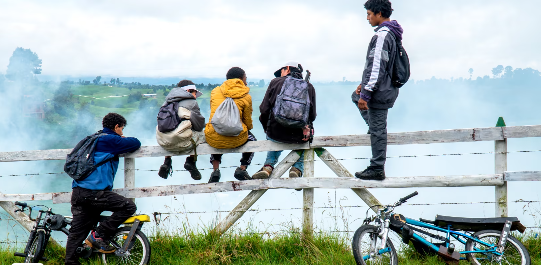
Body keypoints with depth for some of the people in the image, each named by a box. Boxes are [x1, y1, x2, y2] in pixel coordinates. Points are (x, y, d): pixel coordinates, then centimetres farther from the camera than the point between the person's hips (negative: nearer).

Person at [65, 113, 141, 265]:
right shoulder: (110, 140, -2)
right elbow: (135, 144, 2)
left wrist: (120, 140, 38)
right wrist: (125, 139, 23)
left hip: (78, 192, 9)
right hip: (94, 191, -9)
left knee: (76, 232, 9)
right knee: (129, 207, -8)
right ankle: (99, 236, -7)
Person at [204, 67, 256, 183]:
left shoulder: (215, 91, 9)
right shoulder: (246, 97, 0)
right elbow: (248, 122, 8)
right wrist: (248, 129, 31)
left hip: (213, 140, 2)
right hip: (236, 139, -2)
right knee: (251, 139, 33)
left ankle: (215, 169, 23)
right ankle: (242, 168, 15)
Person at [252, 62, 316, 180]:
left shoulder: (276, 82, 6)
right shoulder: (309, 87, 9)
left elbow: (264, 109, 2)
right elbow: (312, 115, 6)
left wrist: (267, 128, 19)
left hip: (275, 134, 0)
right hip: (298, 137, 0)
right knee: (303, 139, 37)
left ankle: (268, 167, 18)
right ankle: (297, 168, 15)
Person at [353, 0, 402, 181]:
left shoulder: (382, 36, -21)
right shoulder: (391, 33, 11)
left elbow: (377, 68, -25)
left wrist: (366, 94, -23)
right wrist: (365, 85, 22)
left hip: (380, 92, -10)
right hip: (387, 88, 10)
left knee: (377, 131, -2)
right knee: (356, 96, 31)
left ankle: (377, 170, 4)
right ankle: (375, 127, 25)